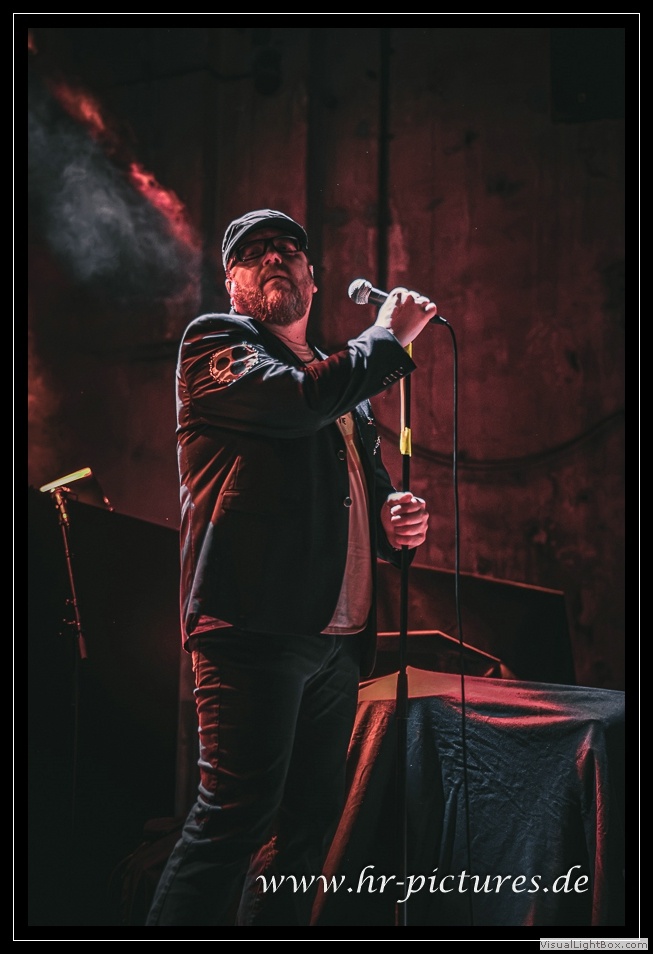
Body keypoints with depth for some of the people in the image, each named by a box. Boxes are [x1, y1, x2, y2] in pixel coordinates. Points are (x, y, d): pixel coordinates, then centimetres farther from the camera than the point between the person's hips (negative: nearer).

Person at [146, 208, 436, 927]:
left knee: (308, 827, 8)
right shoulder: (214, 343, 3)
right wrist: (390, 336, -1)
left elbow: (369, 499, 33)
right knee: (236, 815, -13)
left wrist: (396, 525, 8)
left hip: (338, 637, 7)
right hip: (256, 625, -7)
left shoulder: (350, 391, 25)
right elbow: (302, 400, -16)